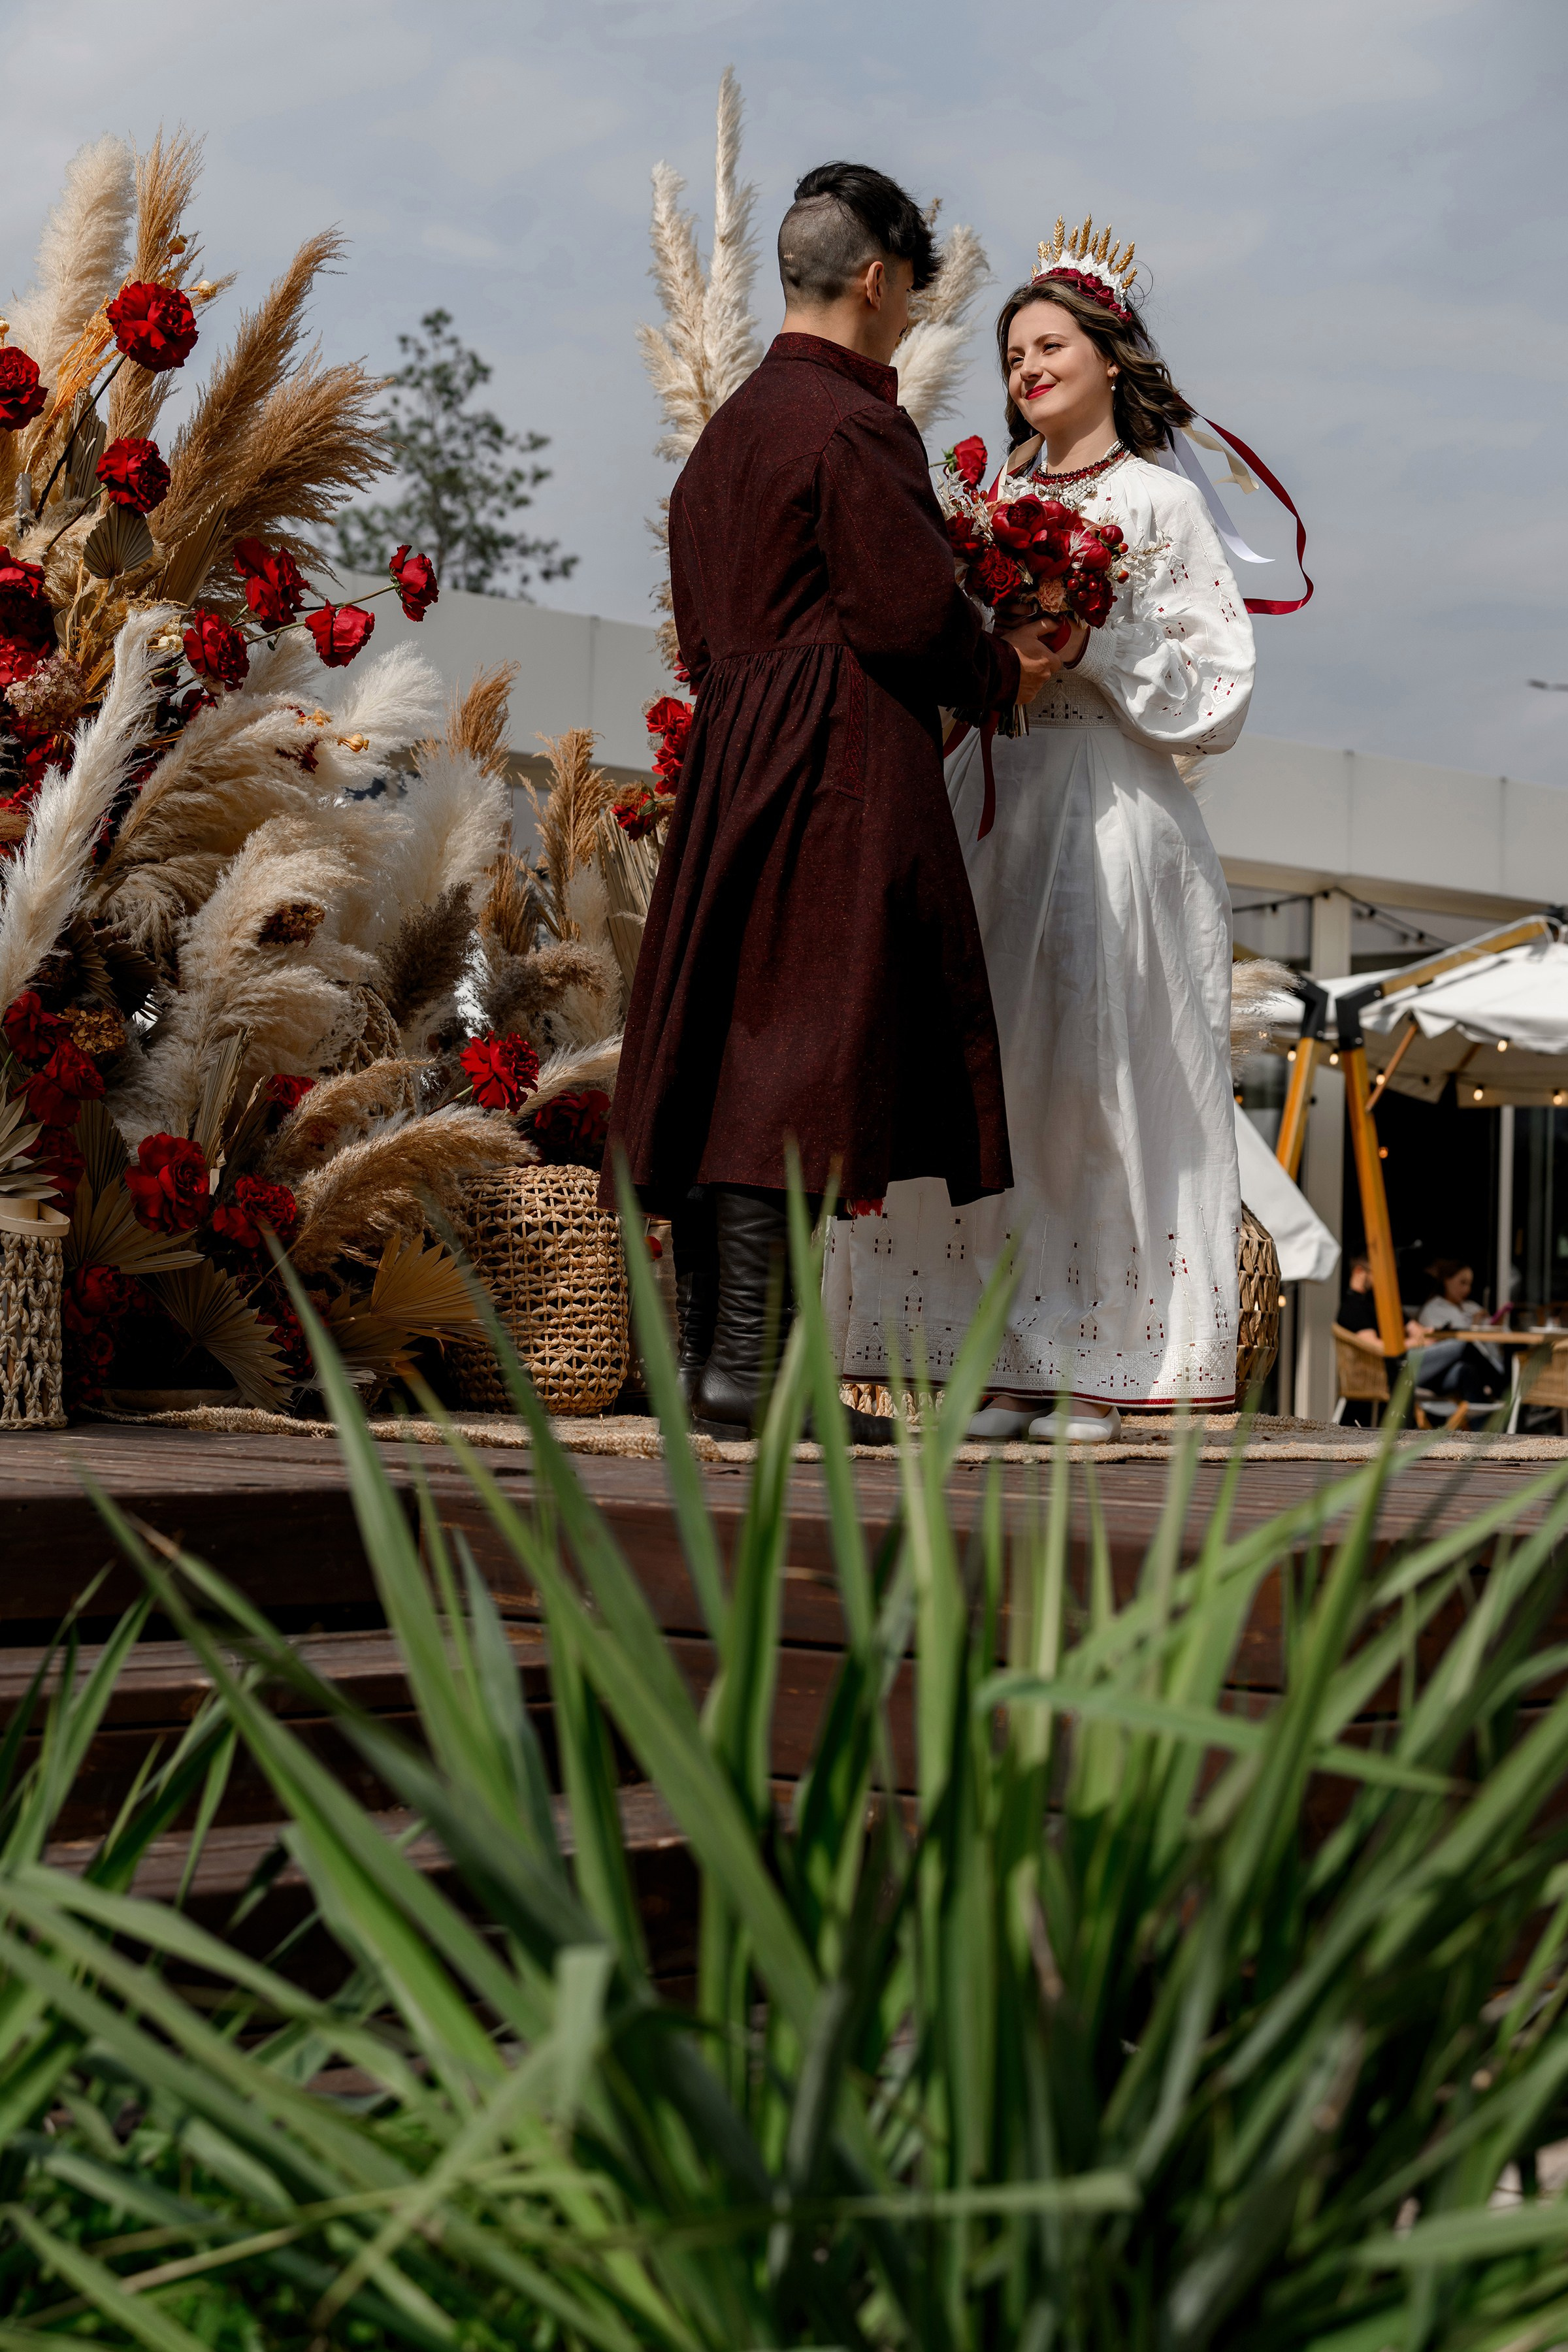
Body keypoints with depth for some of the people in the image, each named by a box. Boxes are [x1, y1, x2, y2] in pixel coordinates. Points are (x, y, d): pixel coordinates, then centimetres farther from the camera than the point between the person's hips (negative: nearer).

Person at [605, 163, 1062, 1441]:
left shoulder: (728, 430, 18)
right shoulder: (854, 424, -11)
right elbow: (910, 615, -17)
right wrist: (1006, 671, 3)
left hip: (731, 759, 9)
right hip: (840, 764, -9)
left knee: (722, 1041, 9)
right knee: (797, 1046, -9)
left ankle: (700, 1348, 13)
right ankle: (746, 1362, -10)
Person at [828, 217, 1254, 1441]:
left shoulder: (1161, 501, 3)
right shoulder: (995, 501, 18)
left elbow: (1220, 696, -3)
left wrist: (1093, 642, -13)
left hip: (1113, 804, -5)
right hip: (989, 799, 5)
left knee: (1094, 1072, -7)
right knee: (988, 1076, -1)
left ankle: (1101, 1373, -3)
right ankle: (1012, 1370, 3)